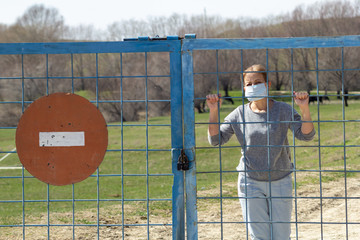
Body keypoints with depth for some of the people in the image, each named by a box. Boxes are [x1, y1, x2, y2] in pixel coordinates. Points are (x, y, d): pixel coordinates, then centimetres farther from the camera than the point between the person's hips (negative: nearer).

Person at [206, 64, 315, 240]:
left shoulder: (283, 110, -4)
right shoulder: (240, 114, -1)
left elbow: (306, 135, -12)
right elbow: (216, 139, 0)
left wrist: (304, 109, -28)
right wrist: (214, 112, -14)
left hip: (280, 183, -1)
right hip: (250, 183, 1)